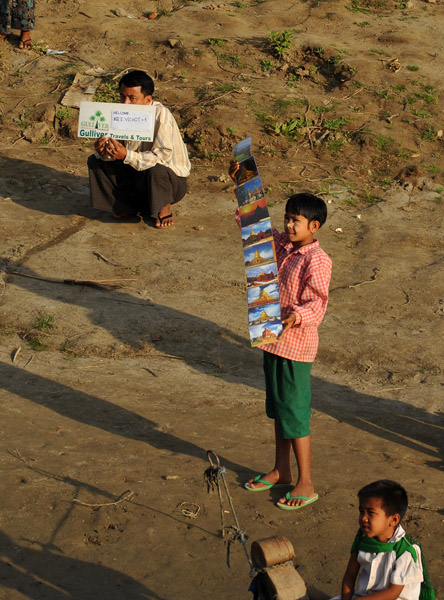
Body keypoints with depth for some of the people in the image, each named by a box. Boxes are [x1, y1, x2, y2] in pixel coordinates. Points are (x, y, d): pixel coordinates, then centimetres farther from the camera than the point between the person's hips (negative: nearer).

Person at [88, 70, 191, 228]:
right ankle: (131, 205, 2)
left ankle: (163, 207, -7)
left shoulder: (160, 114, -26)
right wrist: (104, 151, -30)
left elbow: (162, 156, -32)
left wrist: (127, 155, -42)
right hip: (138, 173, 6)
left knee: (155, 170, -40)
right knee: (95, 161, -5)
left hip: (170, 176, -6)